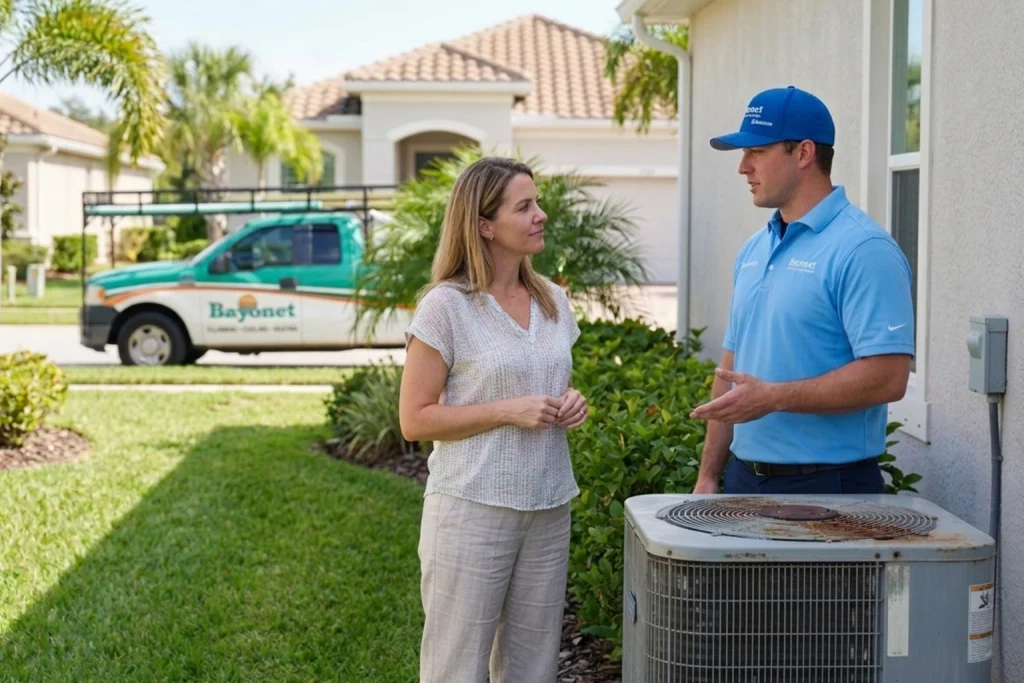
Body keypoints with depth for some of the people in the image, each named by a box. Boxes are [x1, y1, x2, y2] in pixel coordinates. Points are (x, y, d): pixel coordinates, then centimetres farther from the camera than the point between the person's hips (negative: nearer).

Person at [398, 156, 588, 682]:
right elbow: (415, 419, -10)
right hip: (473, 509, -6)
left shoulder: (553, 301, 10)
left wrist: (571, 405, 1)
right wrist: (509, 410, -18)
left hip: (549, 510, 6)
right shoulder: (446, 306, -9)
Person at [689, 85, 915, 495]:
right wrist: (708, 476, 11)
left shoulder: (864, 250, -14)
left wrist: (773, 397, -23)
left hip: (827, 486, -7)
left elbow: (887, 377, -22)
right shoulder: (754, 249, 12)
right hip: (743, 477, 7)